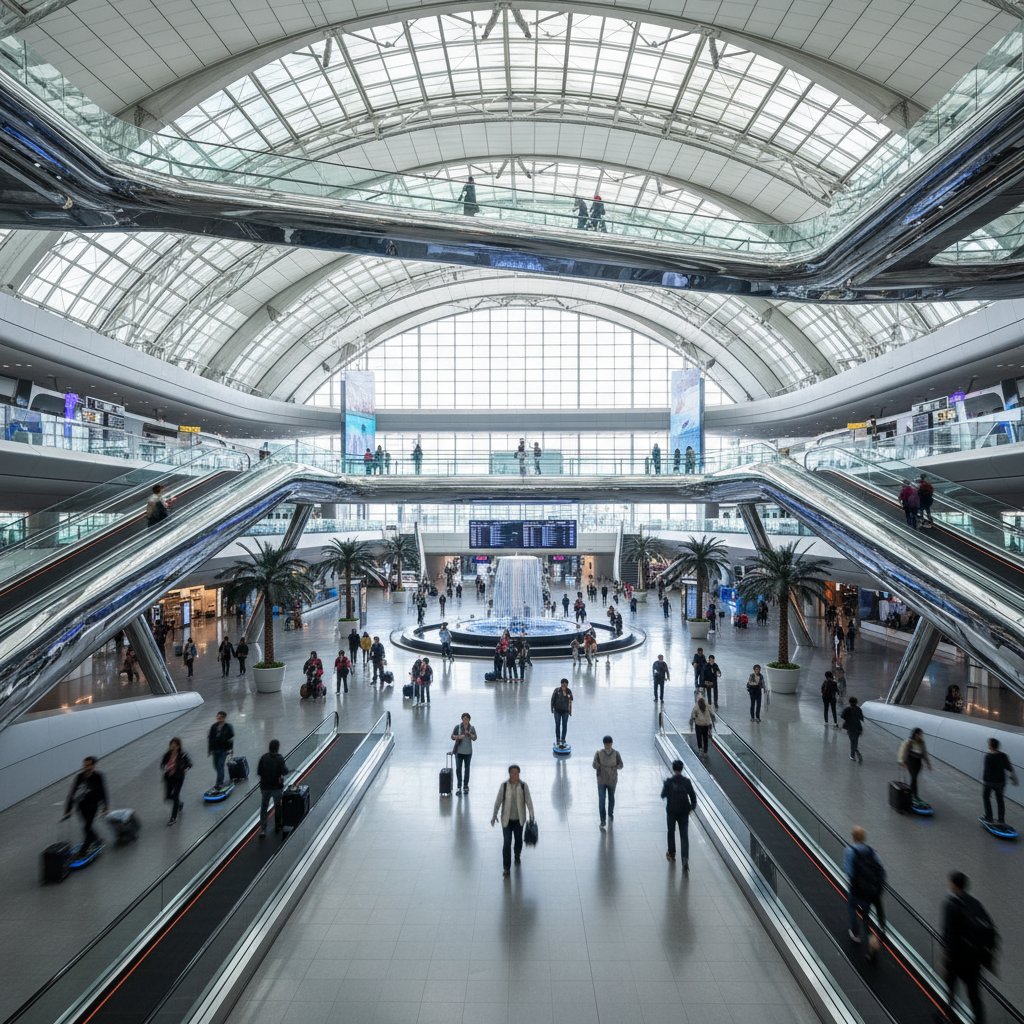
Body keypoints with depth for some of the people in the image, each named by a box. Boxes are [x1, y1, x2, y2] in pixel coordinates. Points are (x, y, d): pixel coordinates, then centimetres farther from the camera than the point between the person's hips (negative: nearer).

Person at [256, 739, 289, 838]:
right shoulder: (279, 758, -15)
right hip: (277, 786, -2)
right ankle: (278, 826, 32)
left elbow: (258, 772, -4)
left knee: (263, 808, 10)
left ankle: (262, 830, 3)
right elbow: (285, 771, -20)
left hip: (264, 786, 2)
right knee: (278, 806, 19)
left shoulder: (264, 757, -6)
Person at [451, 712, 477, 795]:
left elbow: (474, 738, -7)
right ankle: (459, 787, -6)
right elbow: (452, 736, -2)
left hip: (468, 752, 2)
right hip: (459, 751, -2)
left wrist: (469, 734, -25)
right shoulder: (457, 727, -3)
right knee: (458, 768, -8)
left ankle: (465, 786, 23)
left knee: (467, 769, 10)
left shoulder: (472, 728, 0)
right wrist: (458, 737, -22)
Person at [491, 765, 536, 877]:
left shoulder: (524, 786, -10)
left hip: (519, 819, 1)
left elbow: (528, 801, -8)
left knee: (518, 839, 19)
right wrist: (494, 815, -7)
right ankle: (506, 867, 8)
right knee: (506, 842, -4)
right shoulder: (504, 785, -11)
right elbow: (498, 801, -6)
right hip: (506, 819, -1)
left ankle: (517, 855, 48)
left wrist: (531, 815, -13)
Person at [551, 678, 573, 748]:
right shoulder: (557, 690, -13)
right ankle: (558, 739, 21)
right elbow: (553, 699, -4)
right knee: (557, 725, 8)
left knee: (564, 725, 7)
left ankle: (563, 739, 19)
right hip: (557, 710, -1)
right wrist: (552, 708, -2)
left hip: (565, 711, 1)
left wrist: (570, 711, 5)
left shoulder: (569, 691, -7)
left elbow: (570, 701, 2)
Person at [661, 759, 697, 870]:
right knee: (684, 835, 3)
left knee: (671, 832, 20)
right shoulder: (687, 781, -6)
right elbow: (693, 795, -1)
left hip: (671, 811, -1)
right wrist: (693, 807, 15)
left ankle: (671, 854, 33)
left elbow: (663, 795, -3)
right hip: (684, 812, 1)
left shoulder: (668, 782, -11)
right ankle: (685, 858, -12)